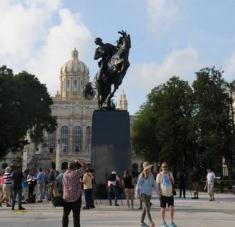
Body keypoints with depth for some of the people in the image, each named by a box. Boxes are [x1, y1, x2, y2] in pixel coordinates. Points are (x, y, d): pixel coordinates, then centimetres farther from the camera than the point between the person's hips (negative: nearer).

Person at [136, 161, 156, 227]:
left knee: (145, 208, 11)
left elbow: (154, 183, 7)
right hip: (143, 193, -6)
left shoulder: (151, 175, 5)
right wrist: (137, 194, -11)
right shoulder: (142, 175, -11)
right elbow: (138, 184, -8)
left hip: (149, 194, 6)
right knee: (147, 208, -16)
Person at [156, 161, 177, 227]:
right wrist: (159, 193, -10)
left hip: (170, 194, 3)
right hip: (163, 194, -3)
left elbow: (173, 182, 8)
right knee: (163, 209, 4)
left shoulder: (170, 174, 9)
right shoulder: (159, 175, -4)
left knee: (171, 208, -2)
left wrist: (170, 177, -11)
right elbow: (158, 184, -3)